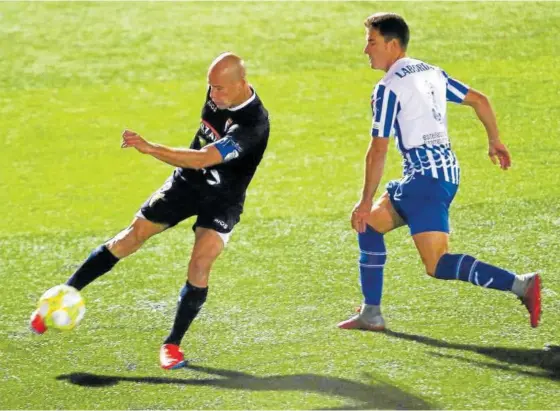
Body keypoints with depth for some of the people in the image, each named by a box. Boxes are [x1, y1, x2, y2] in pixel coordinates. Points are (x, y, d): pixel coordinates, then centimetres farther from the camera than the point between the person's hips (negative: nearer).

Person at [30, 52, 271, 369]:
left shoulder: (254, 124, -34)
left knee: (199, 268, -20)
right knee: (130, 239, 4)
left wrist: (150, 148, -48)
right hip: (187, 181, 5)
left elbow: (203, 159, -41)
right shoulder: (219, 93, -11)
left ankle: (173, 344, -1)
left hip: (221, 200, -5)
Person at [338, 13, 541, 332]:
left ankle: (520, 285, -28)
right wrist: (495, 141, 30)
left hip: (425, 176, -9)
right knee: (369, 223, 21)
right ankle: (371, 313, 21)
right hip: (449, 170, 9)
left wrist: (366, 201, -7)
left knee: (438, 265, -13)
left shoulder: (389, 88, -10)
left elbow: (378, 150, -12)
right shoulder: (432, 73, 14)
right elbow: (479, 100, 18)